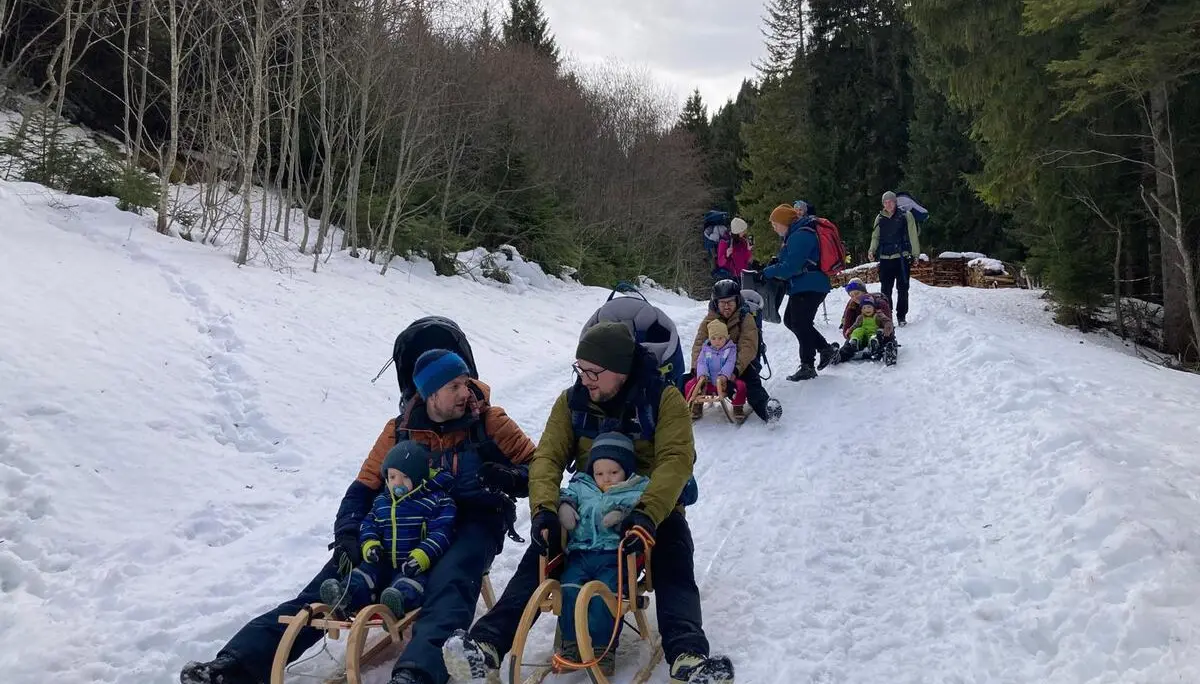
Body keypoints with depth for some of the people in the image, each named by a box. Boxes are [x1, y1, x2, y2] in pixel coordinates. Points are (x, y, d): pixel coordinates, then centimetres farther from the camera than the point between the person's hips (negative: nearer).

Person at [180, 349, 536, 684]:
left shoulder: (489, 422, -2)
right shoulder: (400, 431, 4)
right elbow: (364, 487, 5)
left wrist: (510, 478, -21)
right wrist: (347, 535, -13)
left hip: (472, 524, -3)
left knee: (449, 582, -38)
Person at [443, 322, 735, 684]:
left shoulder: (664, 398, -10)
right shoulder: (571, 401, 1)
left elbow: (675, 460, -22)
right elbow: (548, 457, -7)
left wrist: (647, 513, -40)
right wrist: (545, 509, -28)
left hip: (652, 507, -2)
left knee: (675, 565, -31)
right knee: (540, 556, -23)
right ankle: (487, 644, -36)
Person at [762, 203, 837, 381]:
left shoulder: (800, 236, -20)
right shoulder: (795, 234, 13)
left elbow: (790, 266, -25)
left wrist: (767, 272, -17)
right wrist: (774, 265, 4)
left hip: (810, 287, -11)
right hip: (802, 286, 11)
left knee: (800, 324, -4)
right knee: (790, 320, 15)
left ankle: (807, 366, 7)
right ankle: (825, 349, 23)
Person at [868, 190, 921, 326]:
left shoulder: (905, 216, 0)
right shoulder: (880, 218, 9)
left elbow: (913, 236, 2)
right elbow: (875, 237, 14)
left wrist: (916, 255, 0)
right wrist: (872, 250, -4)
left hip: (902, 258, -2)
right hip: (885, 259, 3)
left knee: (902, 289, 2)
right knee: (885, 289, 3)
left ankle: (901, 317, 11)